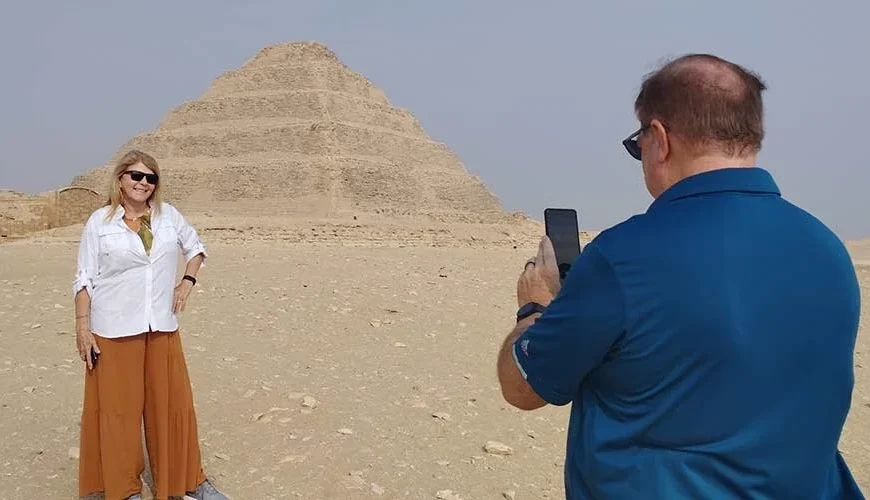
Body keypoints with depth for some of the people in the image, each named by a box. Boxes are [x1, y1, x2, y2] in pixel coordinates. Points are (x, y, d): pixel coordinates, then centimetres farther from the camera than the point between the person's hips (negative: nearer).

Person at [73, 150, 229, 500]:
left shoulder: (168, 215, 5)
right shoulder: (99, 221, -2)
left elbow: (195, 247, 20)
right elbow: (84, 279, -1)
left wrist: (188, 281, 4)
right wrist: (82, 327, -6)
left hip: (162, 327, 3)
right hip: (114, 330, -2)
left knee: (172, 403, 9)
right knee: (118, 406, 6)